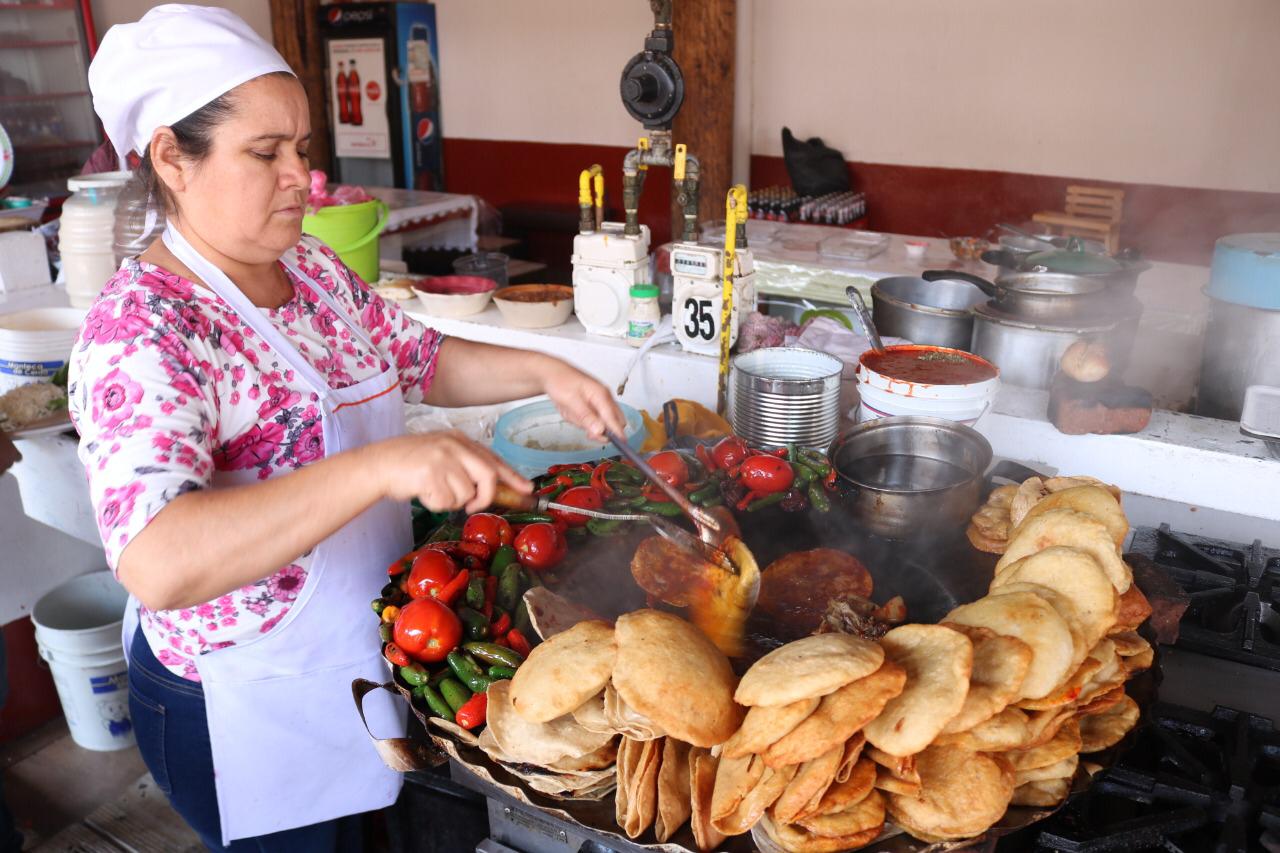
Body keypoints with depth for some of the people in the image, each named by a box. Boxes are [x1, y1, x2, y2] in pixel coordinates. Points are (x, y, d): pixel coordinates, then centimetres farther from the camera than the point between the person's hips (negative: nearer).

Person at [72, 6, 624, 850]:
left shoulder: (313, 266, -3)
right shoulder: (140, 329, -26)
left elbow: (425, 360, 9)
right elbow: (156, 565, -39)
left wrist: (545, 371, -7)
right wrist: (381, 466, -48)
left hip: (360, 655, 7)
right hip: (238, 709, -7)